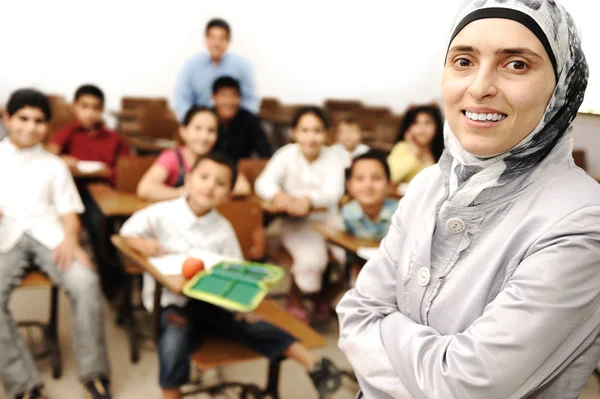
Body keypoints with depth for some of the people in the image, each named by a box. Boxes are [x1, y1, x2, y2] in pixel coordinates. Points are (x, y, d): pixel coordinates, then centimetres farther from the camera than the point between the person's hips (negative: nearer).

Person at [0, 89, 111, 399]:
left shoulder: (54, 165, 21)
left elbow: (68, 212, 12)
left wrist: (70, 240, -11)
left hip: (47, 233, 1)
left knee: (85, 283, -29)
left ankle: (94, 373, -15)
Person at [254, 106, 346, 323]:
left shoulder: (332, 158, -3)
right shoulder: (286, 154, -5)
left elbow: (333, 192, -21)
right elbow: (263, 182, -18)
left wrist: (309, 199, -45)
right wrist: (278, 194, -43)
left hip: (329, 220, 3)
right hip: (296, 223, -2)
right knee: (311, 258, -29)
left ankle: (326, 293, 12)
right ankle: (294, 297, 4)